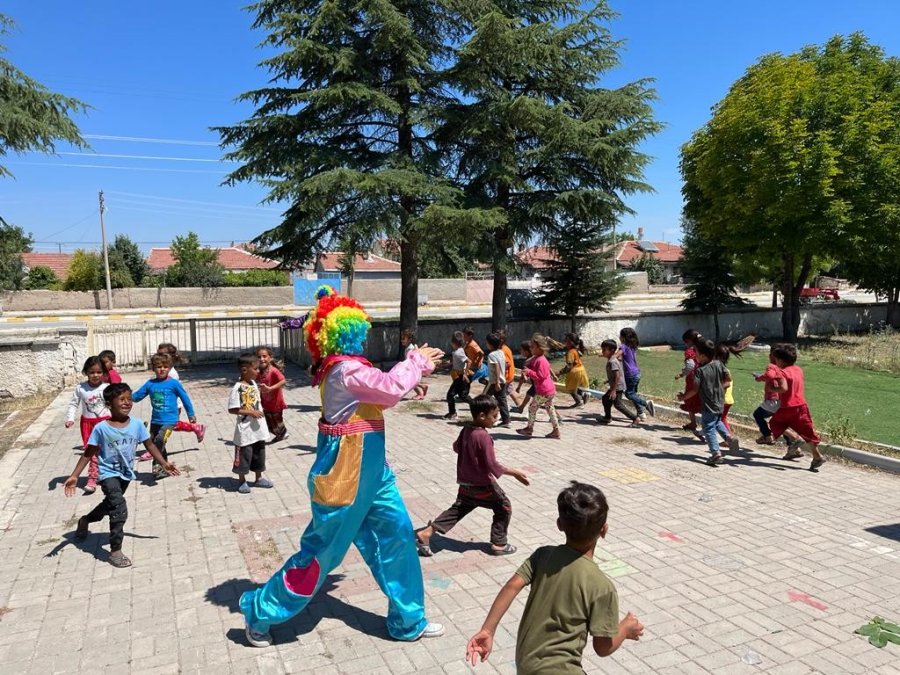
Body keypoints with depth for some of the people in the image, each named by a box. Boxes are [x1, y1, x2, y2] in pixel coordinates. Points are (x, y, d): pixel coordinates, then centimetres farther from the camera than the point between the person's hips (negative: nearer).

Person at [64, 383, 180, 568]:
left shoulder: (137, 424, -11)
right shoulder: (101, 428, -20)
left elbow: (149, 445, -1)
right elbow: (88, 454, -12)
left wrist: (164, 463, -4)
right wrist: (74, 476, -17)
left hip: (126, 474, 5)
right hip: (109, 474, -5)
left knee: (110, 505, 26)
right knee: (120, 509, -17)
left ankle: (84, 521, 56)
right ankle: (115, 551, -3)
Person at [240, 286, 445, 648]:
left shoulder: (343, 366, 8)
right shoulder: (346, 370, -23)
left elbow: (383, 389, 16)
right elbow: (391, 389, -30)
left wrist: (417, 364, 6)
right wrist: (416, 361, -13)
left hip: (367, 466, 10)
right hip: (347, 469, -10)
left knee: (396, 533, 13)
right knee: (323, 548, 6)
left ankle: (407, 621, 26)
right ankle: (260, 611, 27)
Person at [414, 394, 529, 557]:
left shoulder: (466, 429, 0)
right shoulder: (483, 436, -24)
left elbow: (456, 447, 19)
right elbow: (492, 465, -24)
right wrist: (514, 473, -15)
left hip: (465, 484, 8)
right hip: (483, 484, -7)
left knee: (458, 509, 16)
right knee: (504, 507, 11)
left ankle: (426, 533, 8)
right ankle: (498, 544, 15)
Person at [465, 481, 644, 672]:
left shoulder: (543, 555, -7)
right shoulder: (601, 586, -18)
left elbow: (512, 586, -15)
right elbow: (603, 647, -12)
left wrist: (487, 631, -13)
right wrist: (626, 628, 7)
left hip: (525, 662, 7)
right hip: (557, 670, -7)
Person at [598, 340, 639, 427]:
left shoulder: (612, 362, -21)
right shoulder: (612, 360, 10)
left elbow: (617, 375, -27)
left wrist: (613, 390, -28)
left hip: (618, 387, -11)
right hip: (615, 386, 11)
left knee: (618, 404, -13)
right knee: (605, 399, 21)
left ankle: (635, 419, -12)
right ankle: (607, 417, 35)